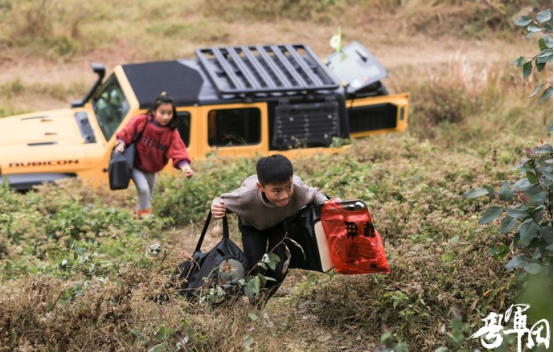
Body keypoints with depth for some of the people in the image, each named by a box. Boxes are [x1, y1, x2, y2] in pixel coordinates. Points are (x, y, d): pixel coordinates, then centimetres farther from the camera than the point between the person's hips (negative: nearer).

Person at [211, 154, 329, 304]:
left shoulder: (298, 189, -41)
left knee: (279, 270, -5)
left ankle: (263, 301, 30)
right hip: (252, 226, -2)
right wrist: (216, 208, -50)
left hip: (280, 224, 2)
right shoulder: (247, 195, -46)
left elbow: (315, 194, -16)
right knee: (256, 271, -10)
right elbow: (221, 201, -27)